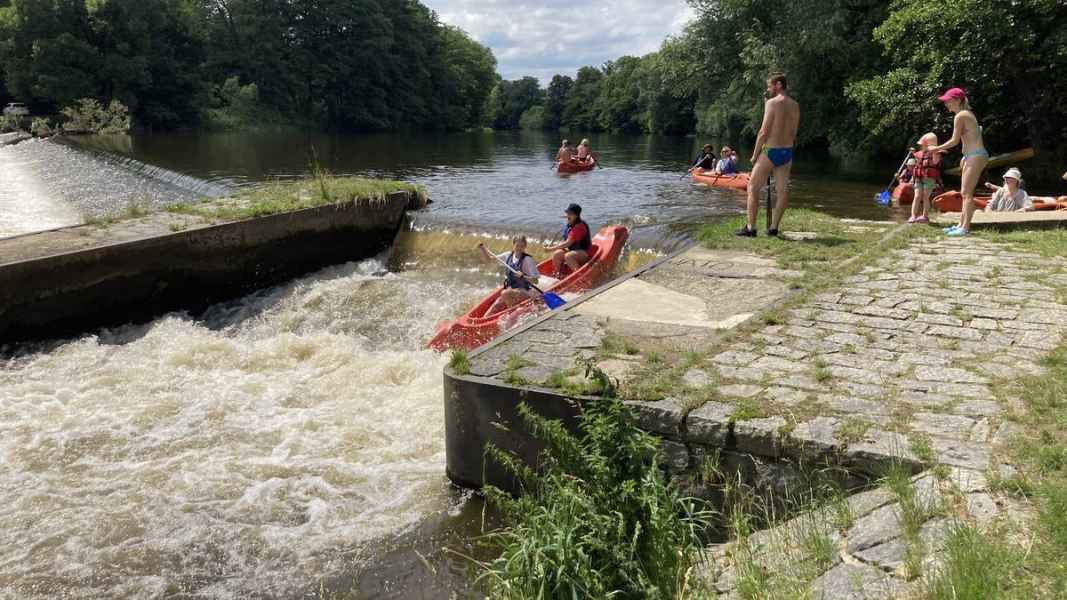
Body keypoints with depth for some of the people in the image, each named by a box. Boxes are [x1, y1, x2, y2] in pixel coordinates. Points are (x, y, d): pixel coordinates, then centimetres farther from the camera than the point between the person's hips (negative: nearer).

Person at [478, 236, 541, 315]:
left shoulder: (527, 260, -12)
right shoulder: (508, 256, 5)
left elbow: (535, 281, -16)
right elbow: (491, 258, 17)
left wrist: (523, 276, -31)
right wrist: (482, 248, 3)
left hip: (524, 291, -6)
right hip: (510, 290, 6)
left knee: (505, 293, -30)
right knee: (496, 306, -12)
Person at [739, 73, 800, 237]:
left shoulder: (772, 103, -13)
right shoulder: (795, 106, 8)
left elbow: (764, 132, -15)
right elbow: (793, 134, 11)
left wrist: (755, 154, -8)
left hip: (770, 151, -7)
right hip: (787, 152, 7)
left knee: (753, 188, 2)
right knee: (783, 190, 8)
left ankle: (750, 228, 0)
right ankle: (773, 227, 13)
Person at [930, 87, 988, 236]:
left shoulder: (960, 116, -13)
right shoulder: (967, 114, 16)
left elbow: (954, 141, -13)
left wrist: (936, 149, -1)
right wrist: (965, 156, 21)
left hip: (976, 156, -10)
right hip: (973, 156, 10)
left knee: (966, 192, -10)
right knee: (965, 193, 14)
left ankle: (965, 228, -10)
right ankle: (962, 224, 20)